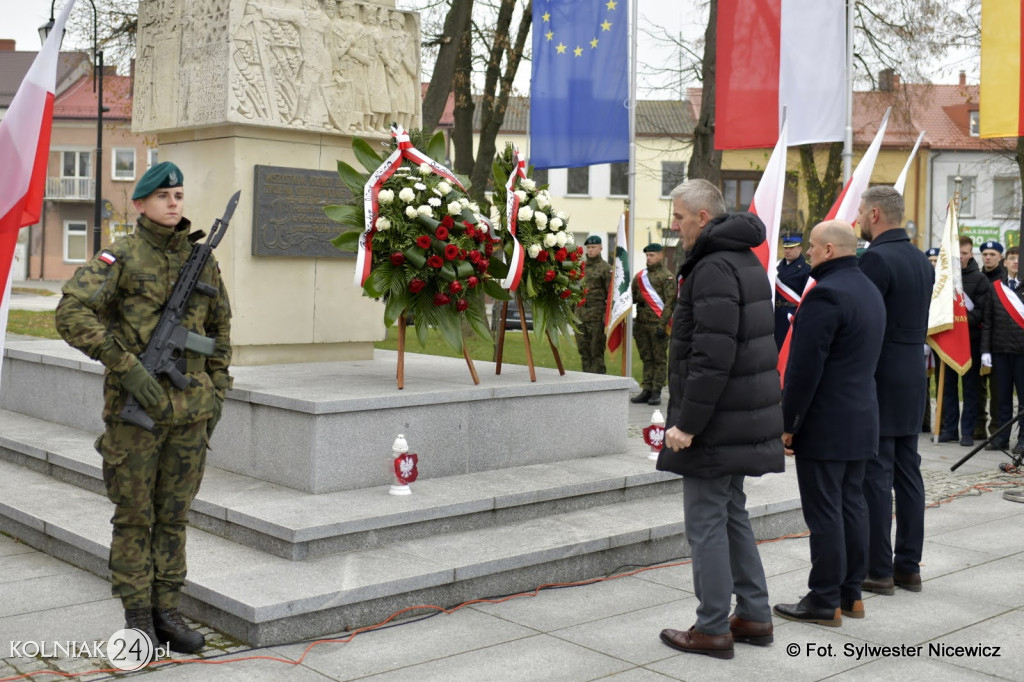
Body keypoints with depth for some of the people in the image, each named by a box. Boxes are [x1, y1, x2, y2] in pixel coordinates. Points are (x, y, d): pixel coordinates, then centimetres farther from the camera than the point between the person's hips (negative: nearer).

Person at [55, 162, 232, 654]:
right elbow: (71, 314, -18)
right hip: (135, 407, -4)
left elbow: (220, 326, 19)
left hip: (190, 409, 4)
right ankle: (137, 617, 16)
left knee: (174, 515, 10)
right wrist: (127, 368, -23)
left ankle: (166, 611, 20)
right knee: (134, 516, 5)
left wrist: (218, 392, 14)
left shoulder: (202, 259, 9)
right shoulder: (120, 258, -6)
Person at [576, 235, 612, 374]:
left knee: (596, 351, -3)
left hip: (597, 315, -6)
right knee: (583, 351, 8)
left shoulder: (606, 268, -2)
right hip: (580, 315, 6)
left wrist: (607, 316, -13)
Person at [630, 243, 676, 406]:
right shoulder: (640, 276, 15)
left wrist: (662, 324, -16)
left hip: (658, 324, -6)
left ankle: (656, 392, 1)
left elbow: (670, 302, -9)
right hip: (641, 323, 6)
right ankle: (646, 391, 12)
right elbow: (632, 297, 19)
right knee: (646, 359, 9)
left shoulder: (667, 276, -3)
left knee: (659, 360, 0)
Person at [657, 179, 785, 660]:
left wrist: (687, 423, -21)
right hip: (743, 419, 10)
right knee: (732, 515, 18)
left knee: (706, 523, 0)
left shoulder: (715, 268, -18)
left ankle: (713, 629, 9)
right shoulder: (744, 260, 15)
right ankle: (755, 617, 25)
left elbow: (712, 357, -26)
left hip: (716, 422, -10)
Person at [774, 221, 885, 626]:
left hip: (825, 425, -10)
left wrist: (787, 424, -13)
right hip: (861, 421, 10)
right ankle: (851, 594, 23)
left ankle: (825, 603, 4)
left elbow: (804, 368, -21)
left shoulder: (826, 294, -18)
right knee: (851, 505, 14)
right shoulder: (869, 290, 13)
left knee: (824, 512, -3)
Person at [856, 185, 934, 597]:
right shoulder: (922, 261, 12)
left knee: (874, 478, -2)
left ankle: (877, 570, 3)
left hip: (878, 382, -9)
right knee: (907, 475, 12)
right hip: (912, 381, 9)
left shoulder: (876, 259, -16)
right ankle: (908, 566, 20)